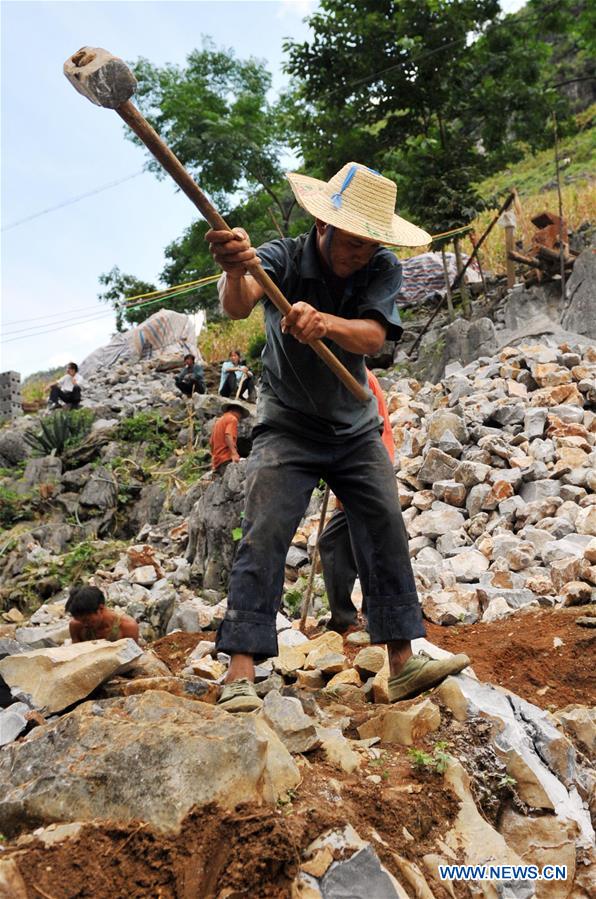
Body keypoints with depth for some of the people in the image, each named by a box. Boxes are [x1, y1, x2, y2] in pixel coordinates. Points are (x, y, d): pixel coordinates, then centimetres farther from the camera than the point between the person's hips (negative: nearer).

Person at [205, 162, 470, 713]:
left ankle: (403, 663, 3)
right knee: (264, 536, -14)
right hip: (287, 427, -3)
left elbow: (372, 337, -27)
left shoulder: (383, 270, -9)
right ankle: (241, 672, -12)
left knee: (386, 529, -4)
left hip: (356, 429, 3)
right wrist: (236, 272, -60)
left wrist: (324, 322, -48)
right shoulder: (284, 258, -15)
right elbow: (237, 307, -36)